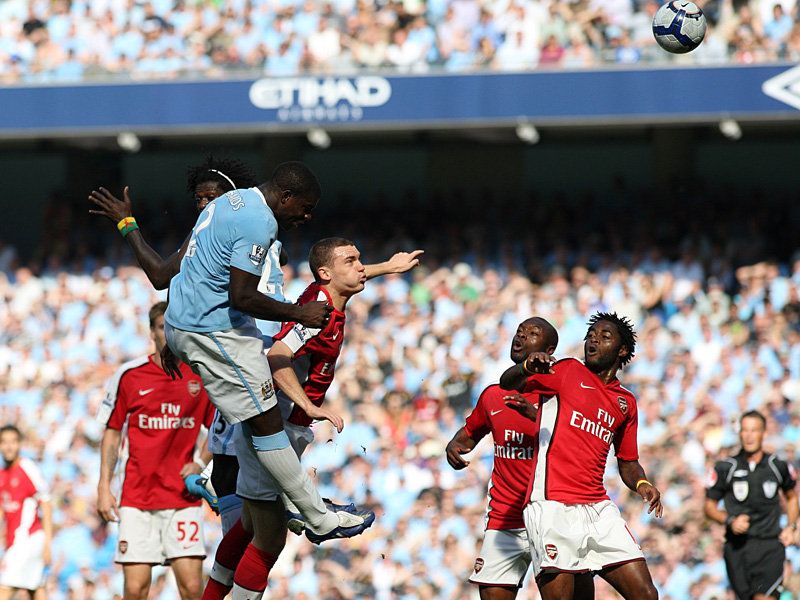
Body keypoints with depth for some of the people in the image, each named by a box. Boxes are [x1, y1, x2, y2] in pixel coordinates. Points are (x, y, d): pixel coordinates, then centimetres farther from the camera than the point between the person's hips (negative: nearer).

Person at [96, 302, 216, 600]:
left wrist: (200, 463, -1)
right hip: (136, 496, 0)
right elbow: (112, 433, 8)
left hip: (183, 498, 0)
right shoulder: (128, 375, 2)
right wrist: (104, 488, 2)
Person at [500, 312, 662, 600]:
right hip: (553, 508, -5)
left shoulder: (626, 402, 20)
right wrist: (527, 367, -26)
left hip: (599, 509, 5)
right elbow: (507, 383, -2)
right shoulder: (568, 371, 7)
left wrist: (641, 484, 4)